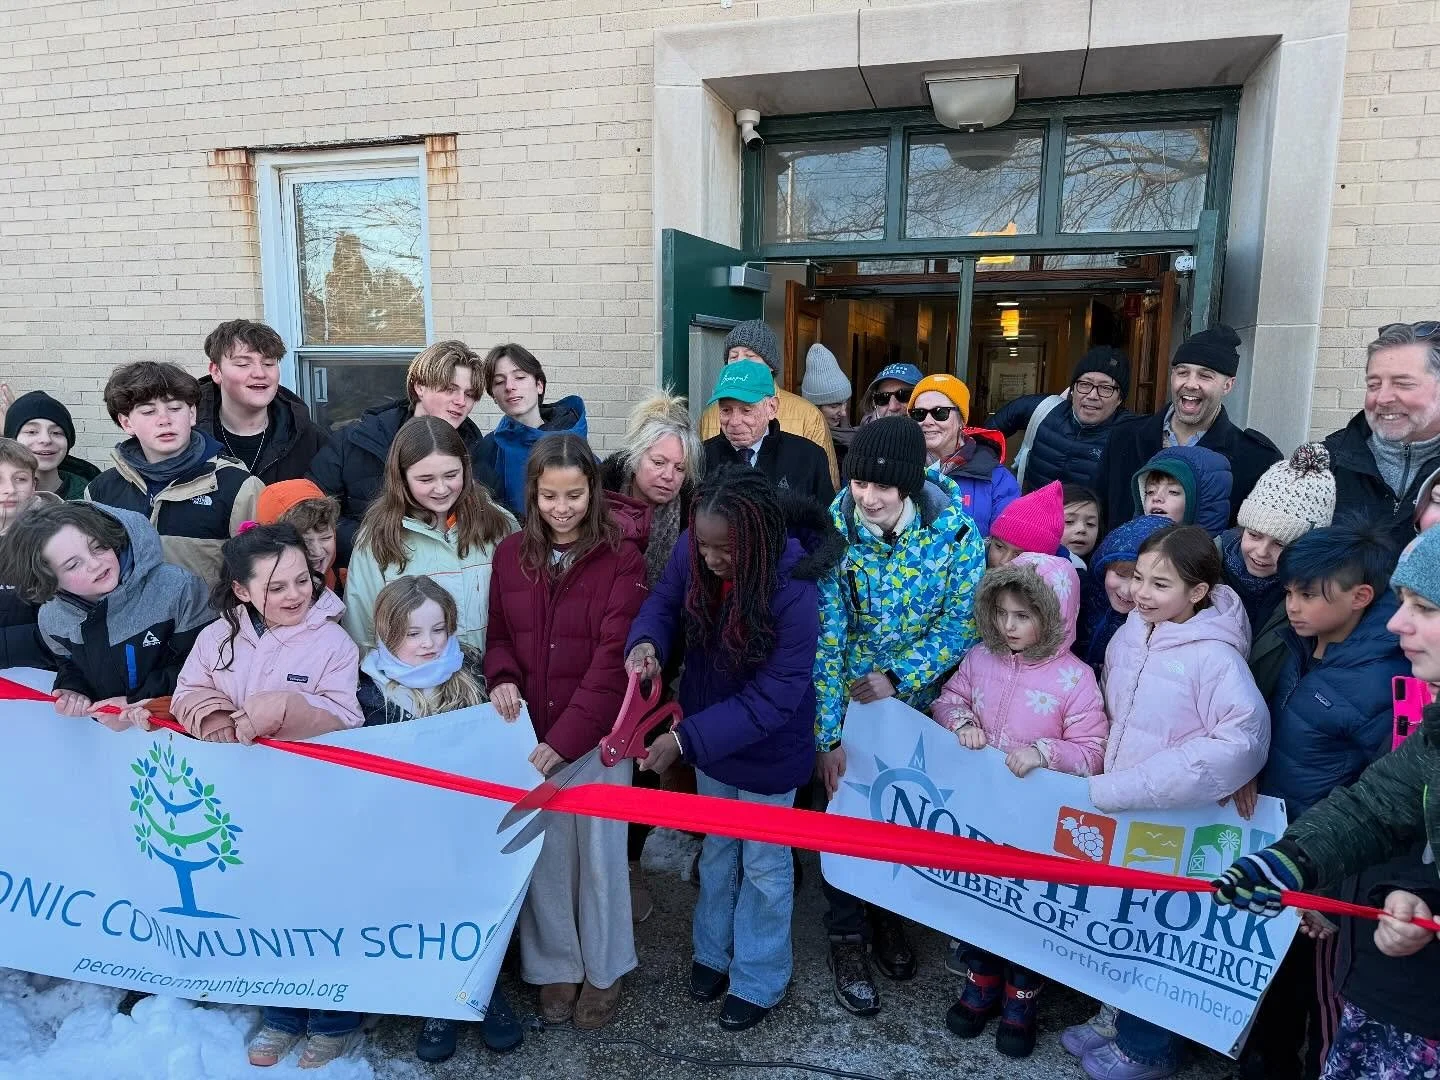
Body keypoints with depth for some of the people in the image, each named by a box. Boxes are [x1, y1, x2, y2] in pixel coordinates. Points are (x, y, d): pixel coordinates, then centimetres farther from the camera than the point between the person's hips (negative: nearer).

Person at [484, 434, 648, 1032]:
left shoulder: (621, 558, -10)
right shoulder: (510, 553, 2)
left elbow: (613, 658, -15)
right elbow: (499, 635, 11)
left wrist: (566, 738, -20)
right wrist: (502, 678, -11)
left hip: (597, 735, -3)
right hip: (529, 735, 3)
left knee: (599, 854, 11)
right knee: (543, 854, 13)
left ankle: (604, 970, 33)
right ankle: (555, 967, 34)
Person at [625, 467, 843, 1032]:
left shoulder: (793, 591, -35)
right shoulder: (692, 551, -21)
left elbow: (774, 696, -32)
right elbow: (664, 602, -5)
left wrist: (684, 739, -36)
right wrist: (647, 642, -29)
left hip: (767, 748, -5)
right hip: (709, 731, 5)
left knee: (764, 863, 17)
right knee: (716, 846, 26)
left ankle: (758, 980, 40)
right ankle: (713, 949, 50)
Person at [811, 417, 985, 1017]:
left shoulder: (956, 530, -20)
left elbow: (960, 623, -10)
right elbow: (825, 634, -18)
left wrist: (899, 678, -17)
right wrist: (828, 735, -18)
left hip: (917, 698, 1)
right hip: (847, 697, -1)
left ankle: (888, 911, 42)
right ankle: (848, 935, 27)